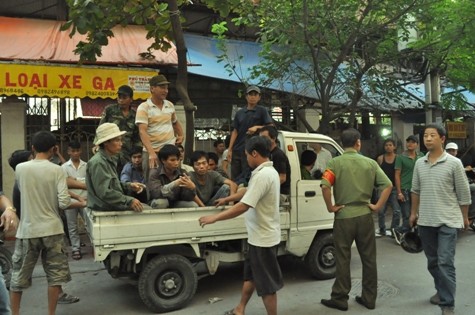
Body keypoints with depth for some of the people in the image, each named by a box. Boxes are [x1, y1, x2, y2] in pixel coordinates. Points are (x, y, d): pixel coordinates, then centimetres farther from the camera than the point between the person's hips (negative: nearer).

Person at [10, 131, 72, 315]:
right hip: (52, 230, -1)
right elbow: (64, 203, -13)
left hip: (27, 231, 2)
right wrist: (78, 202, 8)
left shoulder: (20, 168, -2)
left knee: (19, 276, 15)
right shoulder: (57, 170, -8)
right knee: (55, 275, 11)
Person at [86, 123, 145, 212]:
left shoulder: (109, 160, 15)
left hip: (111, 206, 9)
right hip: (104, 210, -9)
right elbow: (104, 192, -23)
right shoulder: (98, 163, -16)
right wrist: (129, 201, -24)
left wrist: (129, 186, 4)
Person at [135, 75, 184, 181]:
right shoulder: (144, 107, -7)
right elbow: (142, 131, -17)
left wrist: (181, 135, 10)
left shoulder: (170, 105, 10)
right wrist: (151, 152, -29)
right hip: (152, 152, -4)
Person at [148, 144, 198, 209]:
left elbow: (187, 198, -12)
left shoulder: (182, 173, -7)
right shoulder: (155, 173, -14)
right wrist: (174, 184, -42)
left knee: (194, 205, -20)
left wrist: (192, 188, -34)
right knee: (161, 202, -34)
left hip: (176, 204, 3)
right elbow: (156, 193, -32)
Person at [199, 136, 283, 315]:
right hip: (261, 235, 11)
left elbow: (243, 206, -29)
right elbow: (249, 192, 22)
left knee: (266, 283, 4)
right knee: (250, 274, 23)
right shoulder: (269, 171, 9)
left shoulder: (262, 175, -25)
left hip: (263, 237, -11)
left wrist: (214, 218, -21)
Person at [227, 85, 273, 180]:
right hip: (237, 150, 4)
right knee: (234, 178, 8)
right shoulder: (240, 113, 14)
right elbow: (235, 131, 11)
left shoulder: (262, 111, 2)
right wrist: (229, 149, 4)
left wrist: (257, 127, -18)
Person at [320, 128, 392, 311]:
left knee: (343, 260, 6)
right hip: (365, 215, 3)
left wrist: (330, 207, -9)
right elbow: (388, 185, -2)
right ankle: (369, 298, 23)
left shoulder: (335, 162, -7)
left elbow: (325, 186, -21)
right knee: (368, 258, 14)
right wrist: (377, 206, 2)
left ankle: (340, 299, 15)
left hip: (344, 216, -3)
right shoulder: (370, 163, 3)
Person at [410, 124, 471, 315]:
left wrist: (465, 217, 1)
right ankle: (441, 291, 35)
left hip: (448, 221, -5)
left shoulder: (454, 163, -9)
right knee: (432, 261, 16)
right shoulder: (419, 164, 5)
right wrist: (413, 213, 15)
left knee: (445, 263, -8)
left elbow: (463, 193, -3)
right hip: (425, 221, 5)